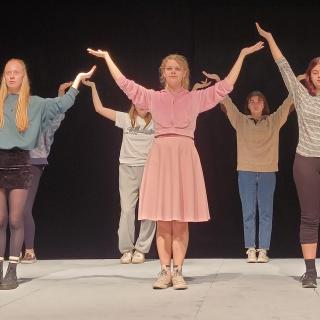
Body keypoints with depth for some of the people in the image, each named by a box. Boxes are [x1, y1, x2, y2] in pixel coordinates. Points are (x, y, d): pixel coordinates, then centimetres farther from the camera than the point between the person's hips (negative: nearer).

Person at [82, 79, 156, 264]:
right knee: (127, 210, -3)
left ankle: (141, 250, 7)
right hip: (128, 168, 0)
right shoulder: (126, 119, 7)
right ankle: (126, 250, 4)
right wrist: (92, 86, 4)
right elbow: (100, 108, 7)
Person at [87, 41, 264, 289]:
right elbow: (124, 83, 14)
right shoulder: (153, 97, 11)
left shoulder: (195, 98, 9)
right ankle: (165, 271, 3)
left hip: (185, 156, -1)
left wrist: (242, 55, 9)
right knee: (162, 220, 0)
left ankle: (178, 272, 0)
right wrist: (107, 57, 18)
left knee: (181, 220, -2)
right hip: (160, 156, 1)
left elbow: (225, 86, 8)